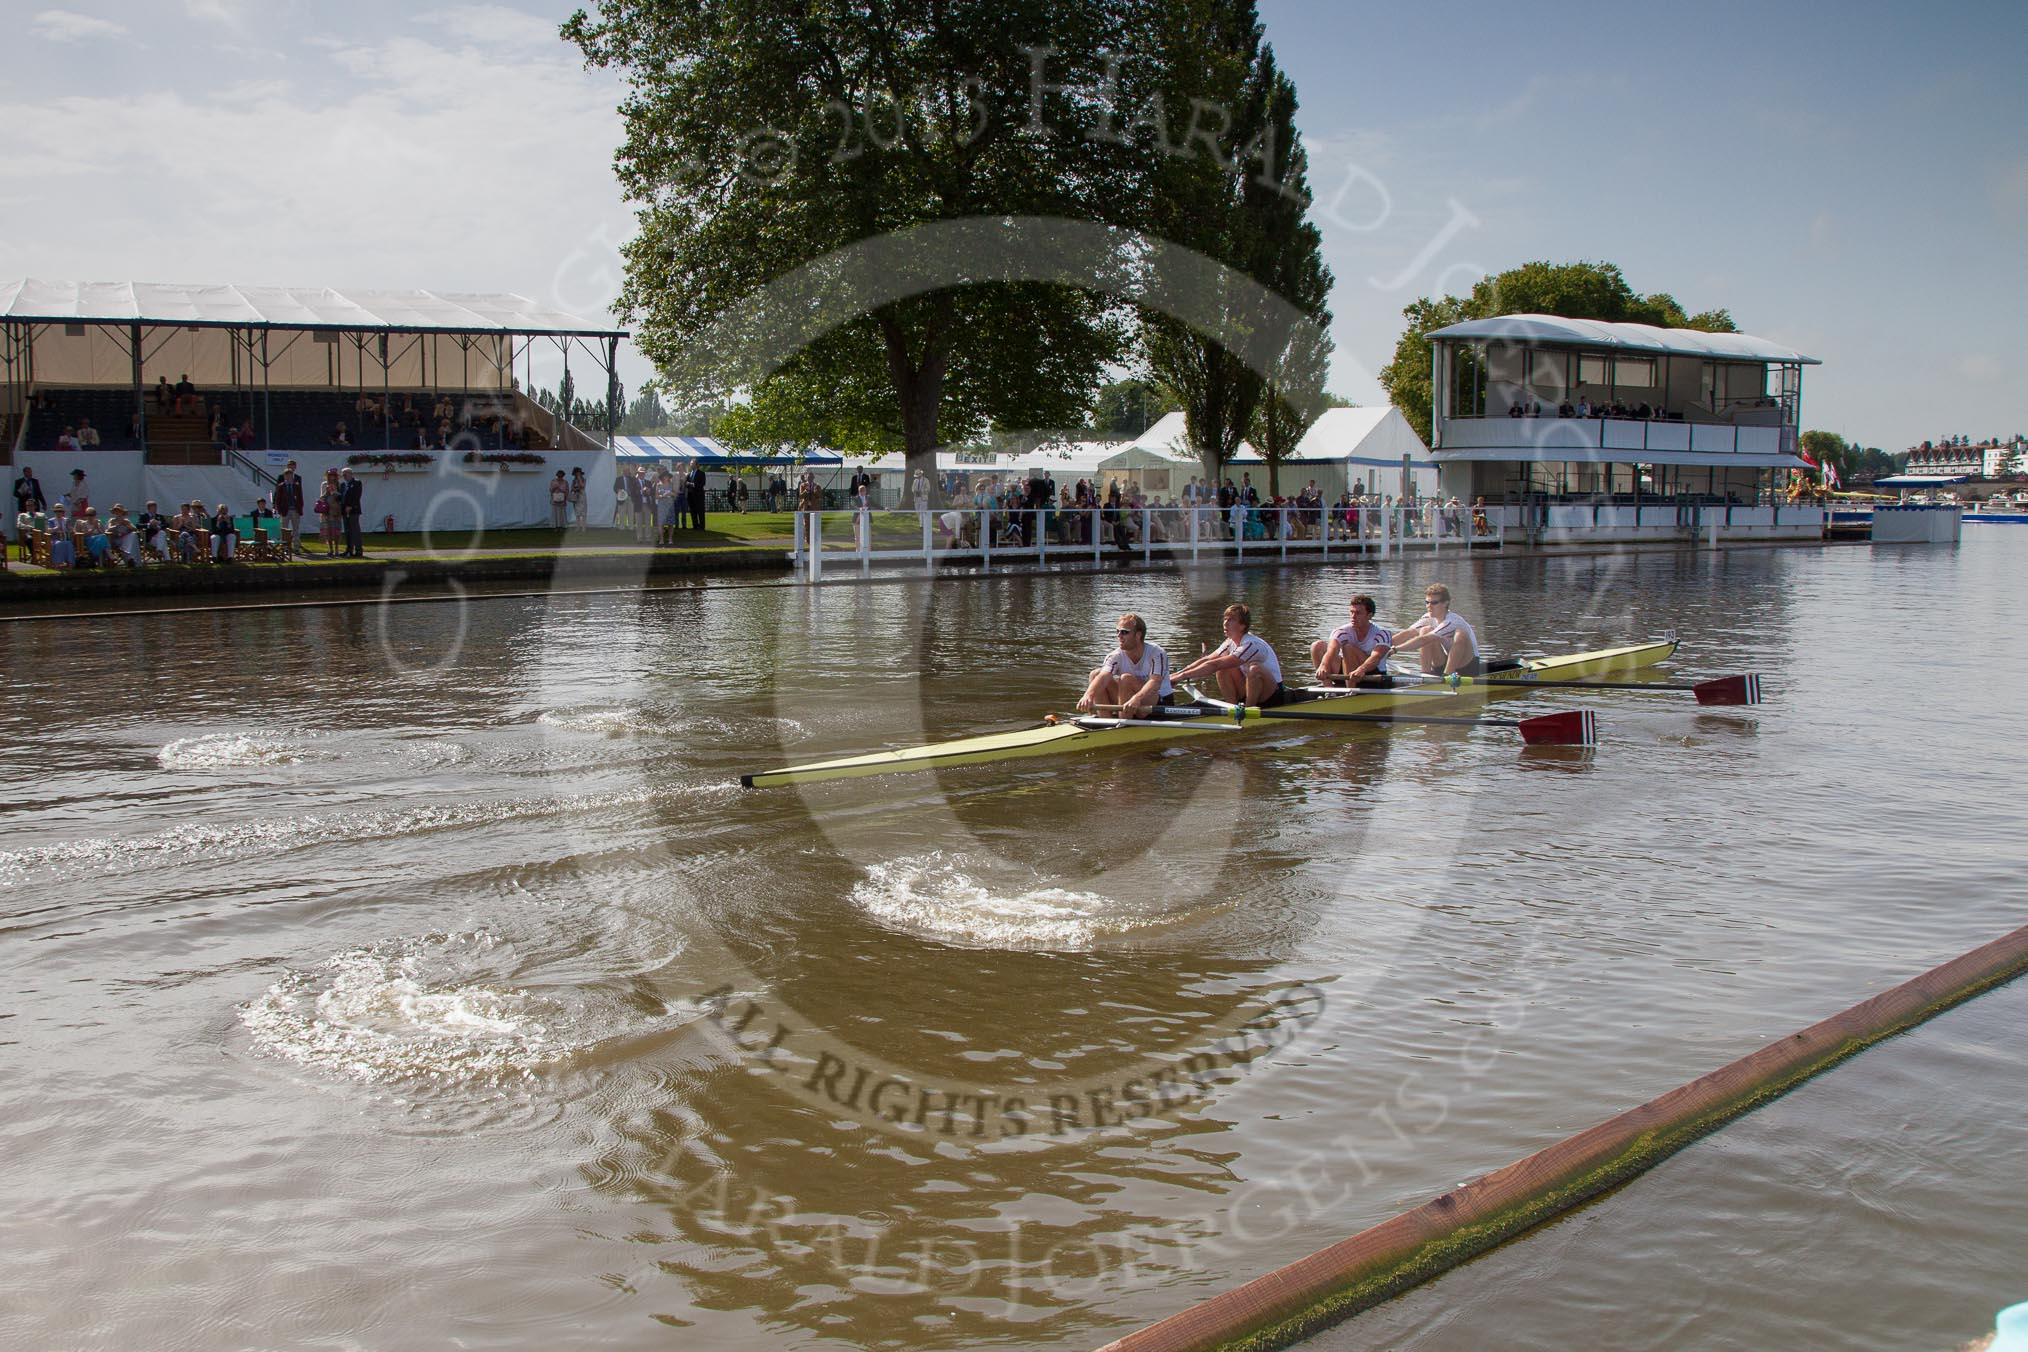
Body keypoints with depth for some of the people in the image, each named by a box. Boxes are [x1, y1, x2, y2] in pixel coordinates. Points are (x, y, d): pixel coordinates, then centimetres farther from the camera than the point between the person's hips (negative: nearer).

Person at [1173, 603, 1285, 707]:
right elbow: (1206, 660, 0)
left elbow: (1214, 665, -30)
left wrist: (1183, 675, -30)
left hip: (1274, 696, -8)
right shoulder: (1231, 642, 1)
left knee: (1255, 668, -35)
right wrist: (1175, 675, -11)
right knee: (1222, 669, -7)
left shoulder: (1251, 645, -26)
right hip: (1251, 692, 8)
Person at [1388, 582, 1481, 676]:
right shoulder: (1430, 618, -2)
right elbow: (1407, 633, -9)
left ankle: (1447, 674, -31)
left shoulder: (1452, 621, -25)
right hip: (1447, 664, 7)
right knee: (1426, 630, -11)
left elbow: (1423, 640, -35)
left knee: (1461, 634, -33)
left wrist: (1394, 649, -41)